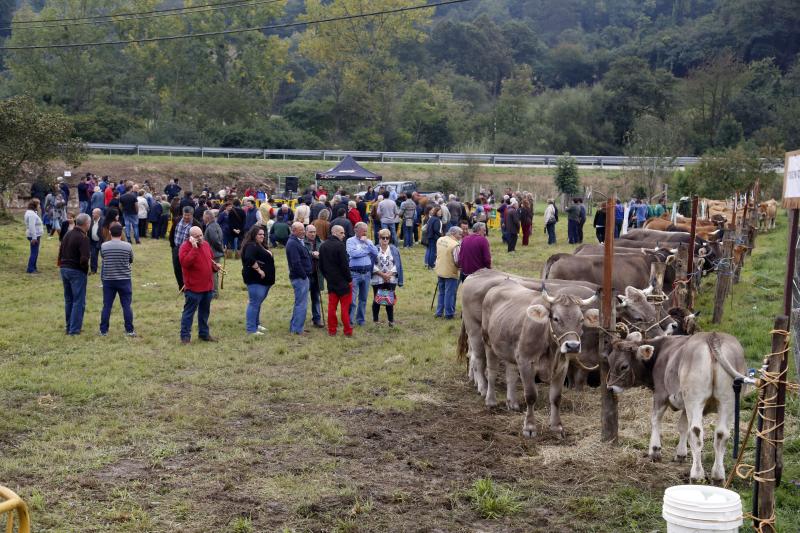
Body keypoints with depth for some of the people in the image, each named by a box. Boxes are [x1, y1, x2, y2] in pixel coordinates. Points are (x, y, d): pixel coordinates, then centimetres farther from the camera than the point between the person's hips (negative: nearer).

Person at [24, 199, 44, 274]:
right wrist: (34, 237, -26)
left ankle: (33, 268, 24)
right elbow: (32, 226, -24)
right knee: (34, 253, -7)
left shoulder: (32, 213, 15)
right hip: (34, 236, -11)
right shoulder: (31, 214, -18)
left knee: (34, 253, 16)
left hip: (35, 236, 11)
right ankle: (30, 269, -4)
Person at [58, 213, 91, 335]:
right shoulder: (83, 238, -17)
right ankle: (74, 329, 0)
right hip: (77, 271, -8)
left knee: (68, 300, 17)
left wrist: (62, 265, 17)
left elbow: (60, 252, 14)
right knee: (79, 301, 0)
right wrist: (86, 269, -7)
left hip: (64, 269, 8)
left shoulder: (67, 234, 9)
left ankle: (69, 326, 24)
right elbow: (84, 259, -25)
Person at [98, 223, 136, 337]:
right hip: (124, 280, -1)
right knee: (126, 306, 5)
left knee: (107, 306, 8)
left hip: (108, 280, 1)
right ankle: (129, 330, 7)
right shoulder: (127, 246, -8)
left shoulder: (104, 246, -6)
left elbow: (102, 258, 9)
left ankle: (103, 330, 12)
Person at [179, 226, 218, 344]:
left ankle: (204, 333, 30)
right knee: (189, 311, -1)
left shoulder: (205, 244, 10)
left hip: (208, 286, 8)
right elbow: (185, 262, -29)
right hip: (193, 287, -8)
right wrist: (194, 248, -30)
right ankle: (185, 336, 5)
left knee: (205, 311, 18)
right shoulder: (185, 246, -13)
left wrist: (215, 266, 4)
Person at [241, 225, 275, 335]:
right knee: (254, 303, -9)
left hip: (263, 280, 10)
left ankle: (256, 324, 29)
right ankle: (251, 329, -7)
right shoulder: (251, 246, -14)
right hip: (255, 280, -10)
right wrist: (259, 270, -24)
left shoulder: (260, 246, 19)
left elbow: (266, 259, 30)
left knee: (257, 303, 19)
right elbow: (249, 259, -30)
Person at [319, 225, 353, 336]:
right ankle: (347, 331, 4)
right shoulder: (340, 245, -16)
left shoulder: (323, 246, 8)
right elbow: (344, 265, -18)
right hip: (343, 281, -7)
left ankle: (331, 330, 13)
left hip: (330, 281, 7)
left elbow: (321, 265, 14)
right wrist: (349, 279, -9)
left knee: (331, 306, 10)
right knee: (345, 307, 0)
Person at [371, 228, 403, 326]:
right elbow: (373, 265, -5)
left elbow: (397, 265, 1)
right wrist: (382, 274, -14)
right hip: (377, 279, -1)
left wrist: (389, 274, -13)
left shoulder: (394, 250, 4)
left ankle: (391, 320, 8)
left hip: (391, 280, 1)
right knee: (376, 300, 4)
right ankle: (375, 320, 14)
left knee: (390, 299, 0)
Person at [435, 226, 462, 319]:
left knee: (441, 293, 18)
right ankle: (449, 313, 10)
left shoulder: (440, 240, 2)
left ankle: (439, 312, 24)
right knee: (450, 293, 4)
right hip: (450, 272, -7)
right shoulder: (455, 245, -21)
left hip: (439, 271, 7)